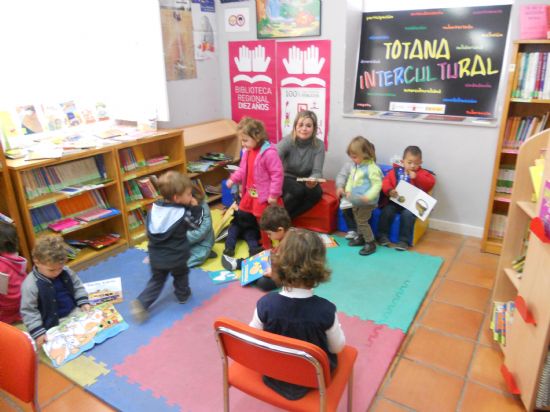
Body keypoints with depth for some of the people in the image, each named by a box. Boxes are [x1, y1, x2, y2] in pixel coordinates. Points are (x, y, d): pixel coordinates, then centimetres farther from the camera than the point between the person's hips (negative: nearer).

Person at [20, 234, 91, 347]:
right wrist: (38, 332, -19)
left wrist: (84, 302, -2)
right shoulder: (30, 285, -18)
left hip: (75, 312, 6)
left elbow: (78, 287, 13)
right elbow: (28, 311, -14)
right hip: (54, 324, -5)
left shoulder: (66, 272, -3)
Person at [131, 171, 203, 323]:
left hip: (156, 256, 4)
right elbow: (196, 224, -4)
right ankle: (183, 295, 44)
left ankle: (141, 303, 9)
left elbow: (150, 230, 7)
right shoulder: (183, 213, -20)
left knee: (156, 280, 20)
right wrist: (196, 207, 0)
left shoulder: (154, 208, -5)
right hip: (177, 257, -3)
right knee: (181, 275, 26)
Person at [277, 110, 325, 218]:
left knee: (317, 192, -28)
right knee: (298, 190, -34)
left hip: (306, 182, 3)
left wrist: (313, 180, -41)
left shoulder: (319, 145, -10)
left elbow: (317, 171, -16)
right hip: (286, 179, -3)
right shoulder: (287, 141, -16)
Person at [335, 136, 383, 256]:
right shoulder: (353, 165, 3)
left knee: (362, 221, -3)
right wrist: (348, 191, -1)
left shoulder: (372, 168, -21)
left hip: (366, 202, -8)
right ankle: (361, 237, 40)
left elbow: (377, 184, -22)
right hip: (355, 200, 8)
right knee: (357, 219, 20)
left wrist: (368, 196, -32)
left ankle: (370, 243, 11)